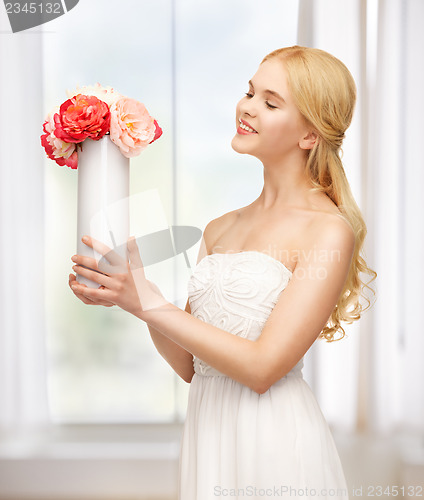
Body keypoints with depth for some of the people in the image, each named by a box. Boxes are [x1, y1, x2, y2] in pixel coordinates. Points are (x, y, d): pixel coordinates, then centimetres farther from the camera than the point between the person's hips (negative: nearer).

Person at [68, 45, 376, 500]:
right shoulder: (219, 229, 6)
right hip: (206, 437, 5)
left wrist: (149, 301, -16)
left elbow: (262, 368, -17)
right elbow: (189, 365, 6)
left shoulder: (330, 232, -12)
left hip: (275, 443, -5)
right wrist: (130, 288, -8)